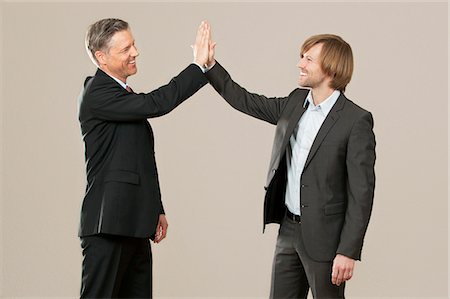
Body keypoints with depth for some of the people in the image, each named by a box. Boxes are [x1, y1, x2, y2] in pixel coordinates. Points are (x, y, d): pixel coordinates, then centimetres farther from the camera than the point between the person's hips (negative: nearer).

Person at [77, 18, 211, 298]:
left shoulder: (124, 95, 18)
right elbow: (156, 104, -23)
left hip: (134, 226, 9)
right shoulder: (97, 94, -13)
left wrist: (157, 209, 20)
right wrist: (199, 65, -17)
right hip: (109, 225, -9)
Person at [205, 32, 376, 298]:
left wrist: (348, 252, -19)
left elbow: (361, 192, -17)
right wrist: (210, 66, 9)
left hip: (323, 236, -7)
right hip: (289, 228, 7)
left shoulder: (356, 121, -16)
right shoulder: (296, 103, 5)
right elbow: (247, 102, 18)